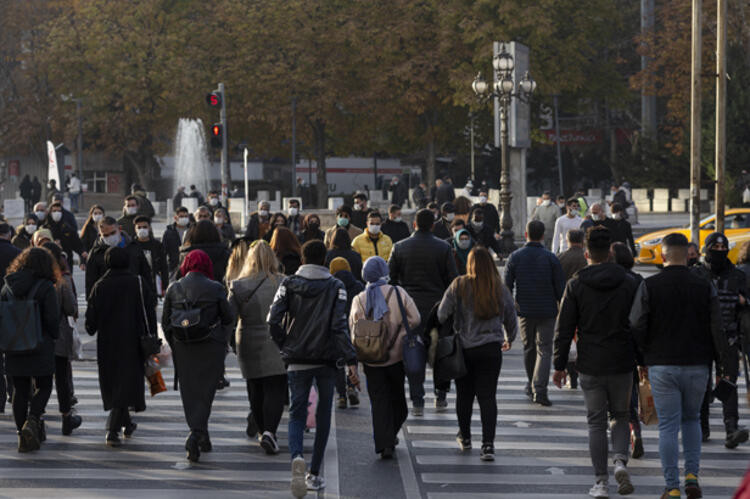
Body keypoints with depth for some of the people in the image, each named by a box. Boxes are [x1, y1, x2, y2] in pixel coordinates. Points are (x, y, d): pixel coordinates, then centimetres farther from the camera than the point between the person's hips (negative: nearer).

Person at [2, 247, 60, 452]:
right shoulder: (46, 287, -10)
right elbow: (53, 319, -12)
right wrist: (53, 338, 5)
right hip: (40, 348, -4)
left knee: (20, 390, 10)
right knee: (44, 387, 9)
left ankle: (23, 436, 8)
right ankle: (31, 421, -15)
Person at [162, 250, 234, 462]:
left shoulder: (174, 289, 0)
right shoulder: (215, 288, -8)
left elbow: (165, 322, 3)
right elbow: (228, 318, -3)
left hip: (183, 348, 2)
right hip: (211, 348, -2)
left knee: (189, 391, 12)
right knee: (205, 391, 3)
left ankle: (202, 438, 16)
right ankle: (195, 435, -14)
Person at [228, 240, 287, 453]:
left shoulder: (238, 286, -2)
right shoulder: (282, 284, -8)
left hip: (248, 346, 2)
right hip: (276, 347, -2)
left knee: (255, 390, 15)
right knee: (275, 390, -2)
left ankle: (262, 430, 29)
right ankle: (270, 432, -18)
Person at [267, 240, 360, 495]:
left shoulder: (289, 284, 1)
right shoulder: (335, 287, -2)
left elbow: (273, 319, -8)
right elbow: (340, 326, -12)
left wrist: (285, 346, 7)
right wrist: (351, 361, -14)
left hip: (297, 359, 1)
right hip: (327, 359, -1)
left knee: (297, 413, 4)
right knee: (323, 415, 12)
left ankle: (296, 456, -26)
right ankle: (315, 474, 12)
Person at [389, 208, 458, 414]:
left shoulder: (399, 248, 0)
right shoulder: (443, 248, -4)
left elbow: (390, 279, 2)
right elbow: (452, 280, -2)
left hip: (410, 307, 0)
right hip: (437, 306, 0)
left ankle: (417, 401, -1)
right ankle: (441, 396, 20)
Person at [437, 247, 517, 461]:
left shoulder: (458, 286, -5)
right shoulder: (500, 290, 0)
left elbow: (442, 314, -6)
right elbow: (511, 319, 11)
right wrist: (509, 340, 30)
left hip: (463, 349, 0)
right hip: (490, 349, 0)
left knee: (464, 394, 14)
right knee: (488, 396, 0)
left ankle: (464, 437, 30)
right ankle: (488, 445, -8)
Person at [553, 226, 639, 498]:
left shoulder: (576, 285, -3)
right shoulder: (630, 284, 0)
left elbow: (564, 328, -2)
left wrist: (559, 365, 4)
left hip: (590, 367, -1)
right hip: (622, 363, 1)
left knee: (596, 423, 6)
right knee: (620, 416, 17)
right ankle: (620, 460, -8)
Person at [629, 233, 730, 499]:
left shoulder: (649, 286, -5)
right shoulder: (704, 287, -1)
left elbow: (637, 327, -6)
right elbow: (716, 329, -2)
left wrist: (641, 361, 7)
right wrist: (722, 364, 7)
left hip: (661, 367, -2)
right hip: (697, 365, 2)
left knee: (668, 426, 3)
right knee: (691, 419, 21)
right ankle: (691, 474, 9)